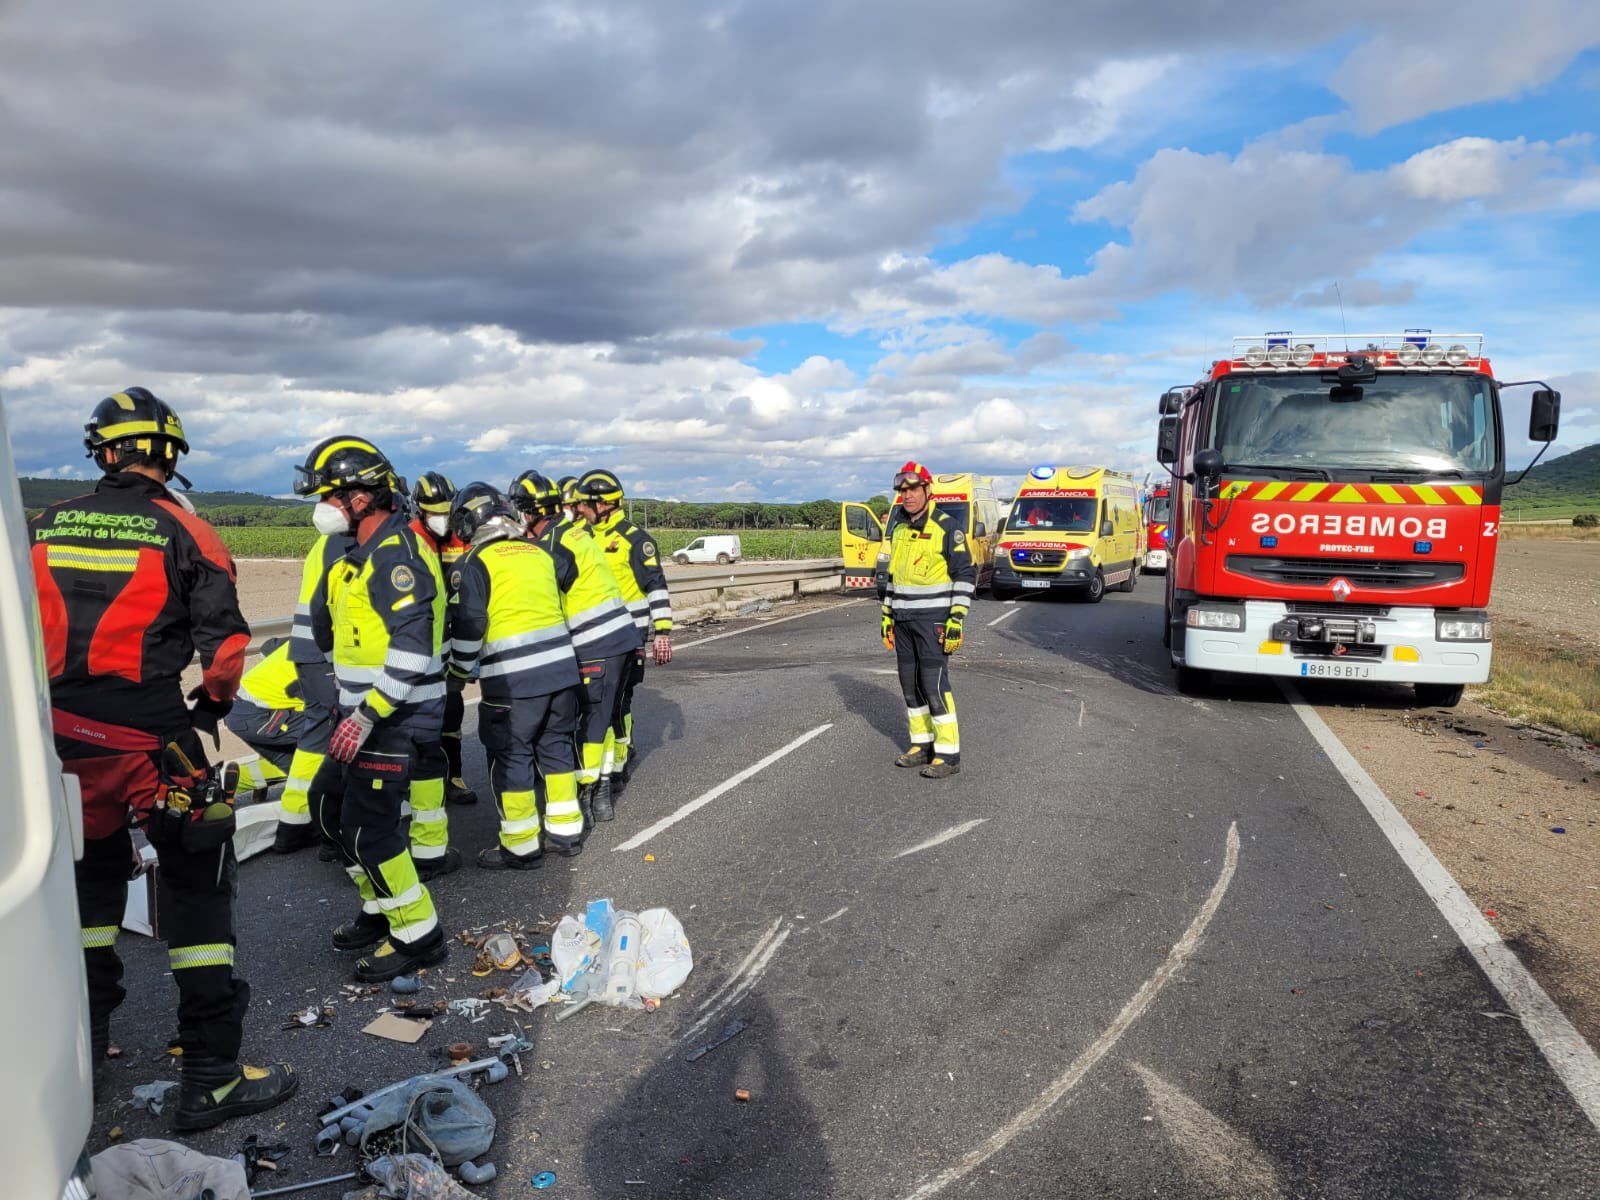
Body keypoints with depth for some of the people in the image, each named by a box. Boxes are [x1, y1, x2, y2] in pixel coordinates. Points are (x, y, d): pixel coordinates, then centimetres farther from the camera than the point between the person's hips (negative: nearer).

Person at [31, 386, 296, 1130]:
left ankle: (81, 1040, 37)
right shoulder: (182, 532, -8)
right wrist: (213, 704, 9)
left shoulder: (43, 528, 6)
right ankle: (210, 1079, 6)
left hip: (62, 740, 5)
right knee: (197, 889, 3)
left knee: (92, 876, 23)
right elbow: (224, 647, -10)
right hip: (151, 741, -5)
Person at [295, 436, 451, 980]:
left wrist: (364, 717, -25)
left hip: (396, 717, -10)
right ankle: (383, 910, 31)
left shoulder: (397, 554, -20)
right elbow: (329, 626, 24)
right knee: (332, 806, 18)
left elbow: (412, 652, -27)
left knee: (367, 828, -8)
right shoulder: (366, 552, 12)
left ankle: (418, 936, 6)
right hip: (366, 711, 10)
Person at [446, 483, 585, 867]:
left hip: (512, 677, -6)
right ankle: (566, 831, 25)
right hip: (561, 666, 6)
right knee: (556, 746, 17)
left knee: (510, 756, 4)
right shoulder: (540, 553, 14)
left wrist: (462, 669, 6)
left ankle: (521, 846, 10)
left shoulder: (474, 563, -4)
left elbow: (468, 623, -9)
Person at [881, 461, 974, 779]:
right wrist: (887, 616, 17)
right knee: (910, 684, 10)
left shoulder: (947, 528, -9)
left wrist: (956, 620, -17)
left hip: (933, 619, -7)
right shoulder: (900, 531, 13)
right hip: (903, 620, 7)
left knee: (934, 684, -10)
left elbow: (966, 574, -11)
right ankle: (922, 745, 22)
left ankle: (948, 755, -3)